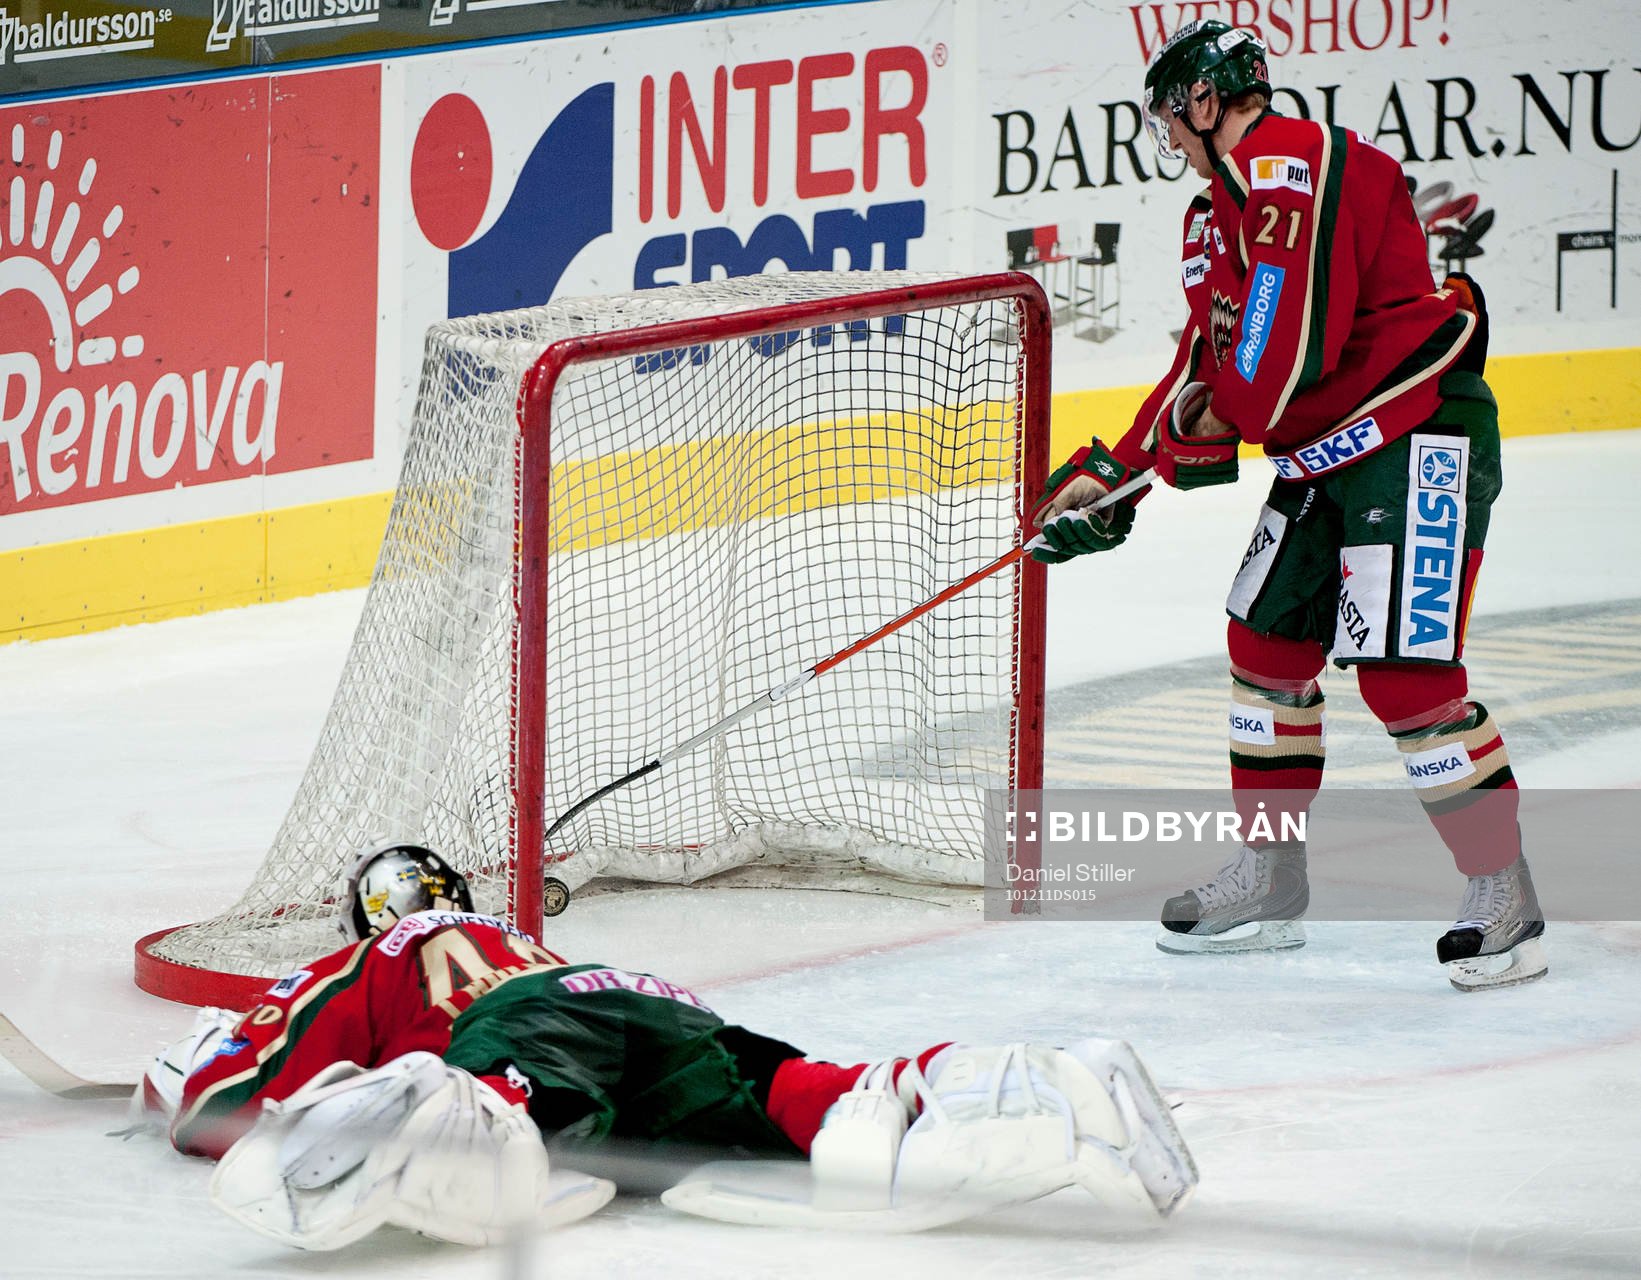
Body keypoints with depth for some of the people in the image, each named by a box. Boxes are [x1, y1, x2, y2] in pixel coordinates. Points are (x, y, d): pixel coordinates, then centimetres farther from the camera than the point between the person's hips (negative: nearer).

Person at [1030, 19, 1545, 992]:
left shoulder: (1295, 164, -18)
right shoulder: (1218, 215, 16)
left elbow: (1294, 335, -26)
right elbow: (1207, 362, 21)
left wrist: (1218, 420, -7)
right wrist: (1111, 473, 15)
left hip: (1420, 434, -11)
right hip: (1322, 455, 11)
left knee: (1401, 671, -15)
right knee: (1264, 641, 14)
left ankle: (1504, 893, -4)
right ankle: (1272, 878, 25)